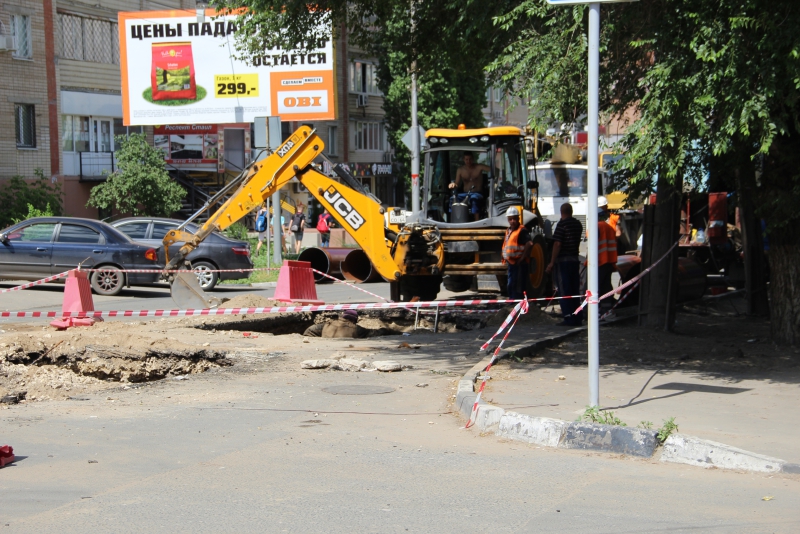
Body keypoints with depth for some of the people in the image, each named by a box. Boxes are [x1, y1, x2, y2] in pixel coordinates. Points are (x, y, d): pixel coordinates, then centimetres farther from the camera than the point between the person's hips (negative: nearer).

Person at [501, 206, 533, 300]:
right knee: (511, 285, 16)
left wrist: (522, 257, -21)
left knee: (518, 288, -9)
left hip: (519, 263, -10)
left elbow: (529, 243, -26)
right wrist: (505, 257, 17)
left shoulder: (522, 231, -14)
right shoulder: (509, 230, 15)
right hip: (511, 262, 10)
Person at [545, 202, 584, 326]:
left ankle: (568, 318, -7)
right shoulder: (578, 224, 10)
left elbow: (557, 244, -17)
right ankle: (577, 318, 12)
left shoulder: (562, 224, -13)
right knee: (575, 291, 11)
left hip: (563, 260, -7)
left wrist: (552, 263, -15)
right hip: (575, 260, 7)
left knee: (564, 291, -4)